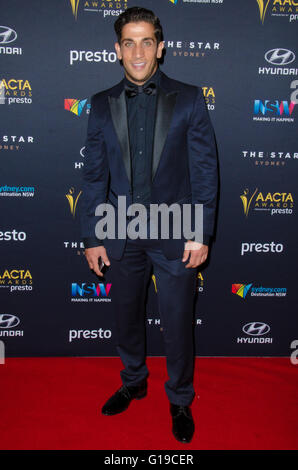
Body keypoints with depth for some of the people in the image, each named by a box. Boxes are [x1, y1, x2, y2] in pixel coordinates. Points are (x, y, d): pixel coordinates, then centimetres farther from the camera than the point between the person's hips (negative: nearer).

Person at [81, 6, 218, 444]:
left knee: (178, 325, 9)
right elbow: (94, 174, 5)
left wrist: (199, 234, -9)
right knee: (126, 317, 18)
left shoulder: (188, 99, -1)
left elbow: (205, 169, -3)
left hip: (174, 235, -2)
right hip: (122, 235, 3)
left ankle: (180, 401, 33)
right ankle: (133, 382, 45)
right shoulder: (102, 104, 5)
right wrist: (92, 236, 3)